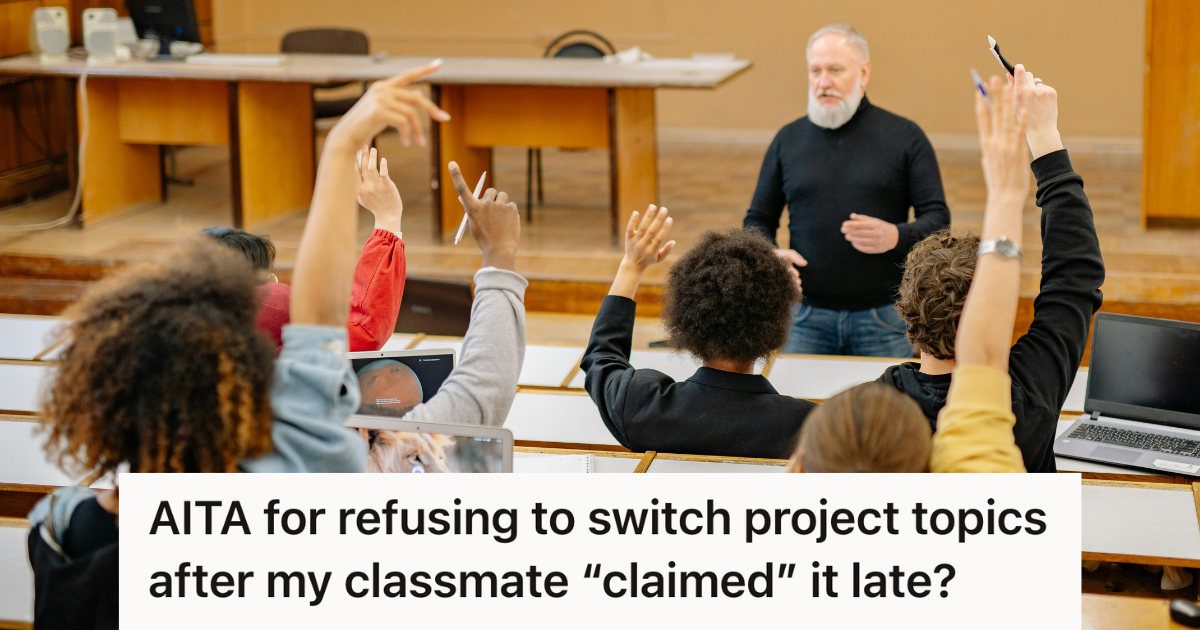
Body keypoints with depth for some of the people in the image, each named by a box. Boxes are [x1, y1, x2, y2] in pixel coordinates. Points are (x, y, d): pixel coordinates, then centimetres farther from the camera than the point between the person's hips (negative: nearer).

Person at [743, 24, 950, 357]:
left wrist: (897, 236, -19)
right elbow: (758, 219, 15)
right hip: (806, 315, 2)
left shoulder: (905, 137, 4)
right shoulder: (788, 139, 10)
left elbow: (937, 217, 1)